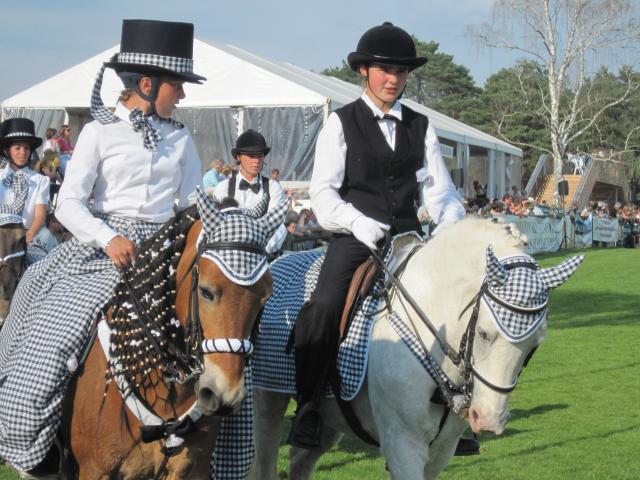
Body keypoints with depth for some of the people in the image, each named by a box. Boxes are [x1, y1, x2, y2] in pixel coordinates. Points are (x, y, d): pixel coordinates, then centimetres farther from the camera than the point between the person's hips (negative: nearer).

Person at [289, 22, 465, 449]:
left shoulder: (420, 126, 16)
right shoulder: (342, 123, 6)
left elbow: (439, 188, 12)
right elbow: (323, 191, -2)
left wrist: (451, 223, -8)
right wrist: (358, 222, -19)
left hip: (408, 238, 4)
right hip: (355, 239, -4)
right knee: (324, 307, -28)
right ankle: (308, 409, -18)